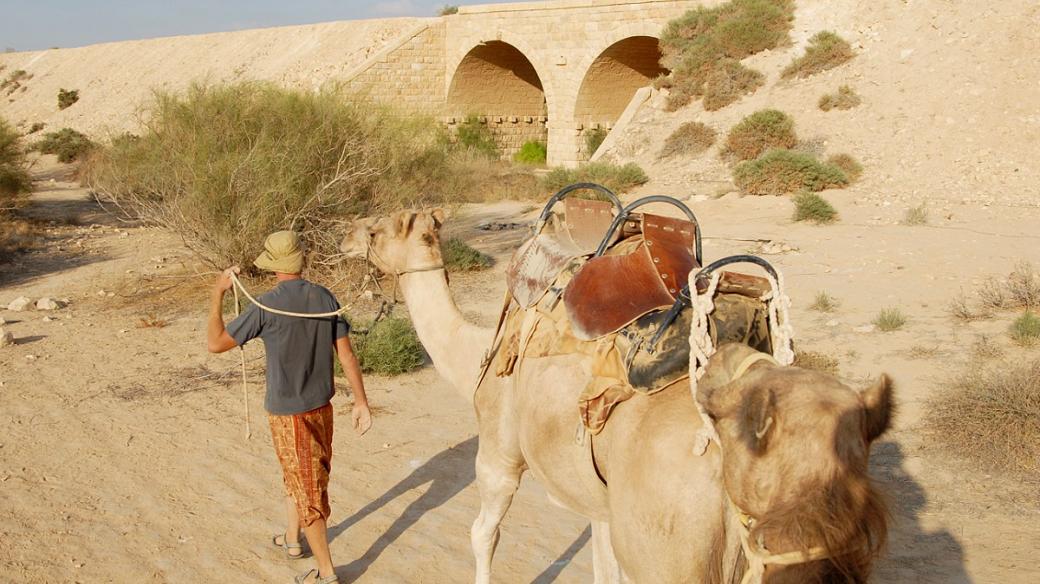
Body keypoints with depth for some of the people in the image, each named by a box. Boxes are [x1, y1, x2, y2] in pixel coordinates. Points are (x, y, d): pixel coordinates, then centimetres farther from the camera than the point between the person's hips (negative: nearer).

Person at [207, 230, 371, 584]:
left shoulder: (266, 307, -20)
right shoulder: (325, 298, -5)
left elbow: (215, 344, -13)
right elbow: (346, 354, -3)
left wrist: (218, 292, -5)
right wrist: (361, 402, 4)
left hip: (288, 413, -5)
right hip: (321, 407, 6)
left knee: (306, 487, 4)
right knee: (300, 475, 27)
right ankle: (292, 539, 47)